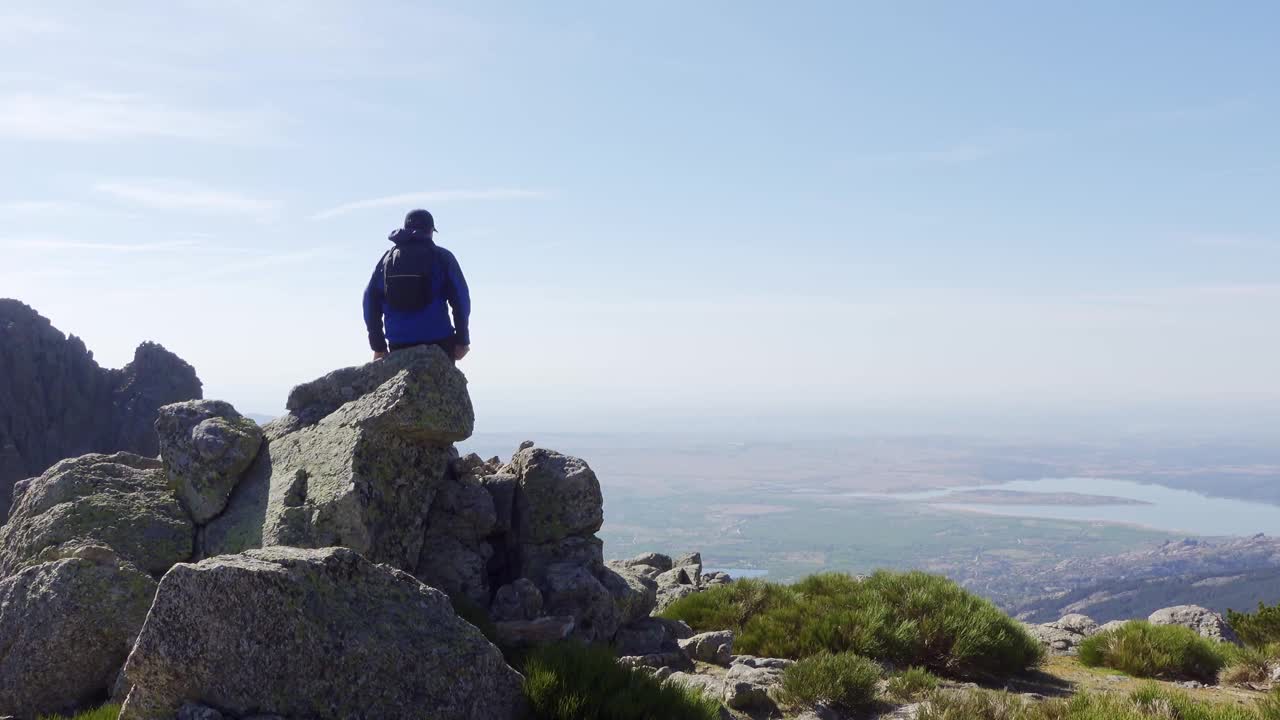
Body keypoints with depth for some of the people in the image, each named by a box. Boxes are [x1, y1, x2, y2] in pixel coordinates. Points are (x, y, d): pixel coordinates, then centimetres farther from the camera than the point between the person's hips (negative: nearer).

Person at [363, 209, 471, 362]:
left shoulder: (387, 259, 13)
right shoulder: (442, 257, 2)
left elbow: (371, 302, 10)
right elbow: (460, 299, -5)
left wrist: (378, 346, 13)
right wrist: (462, 340, -1)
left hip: (398, 345, 3)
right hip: (437, 343, -3)